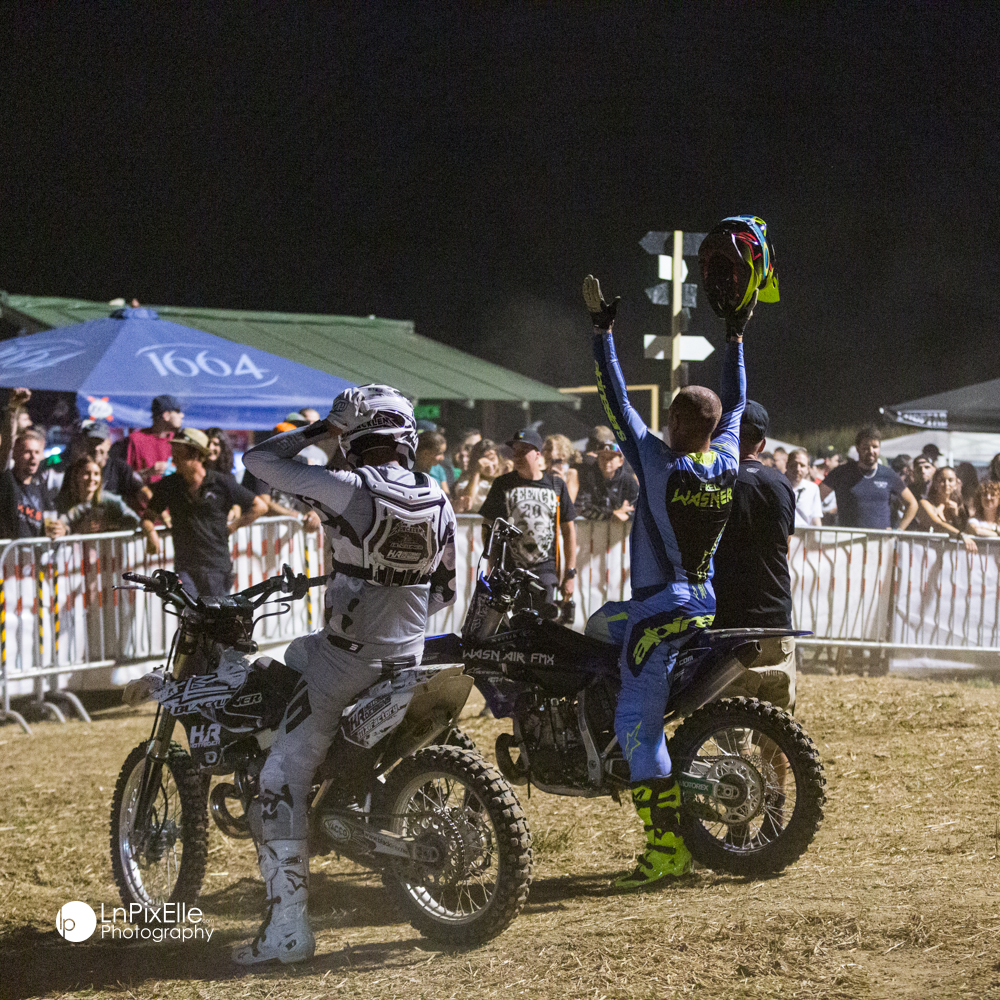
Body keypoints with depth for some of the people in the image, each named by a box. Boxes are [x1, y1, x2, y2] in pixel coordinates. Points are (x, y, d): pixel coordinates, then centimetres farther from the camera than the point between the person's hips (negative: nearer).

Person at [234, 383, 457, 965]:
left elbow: (260, 460, -8)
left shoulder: (351, 492, -16)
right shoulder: (440, 504, 3)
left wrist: (318, 431, 5)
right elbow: (445, 594, 13)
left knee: (282, 784, -2)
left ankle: (288, 927, -9)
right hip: (409, 662, 7)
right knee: (296, 653, 36)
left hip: (348, 665, -7)